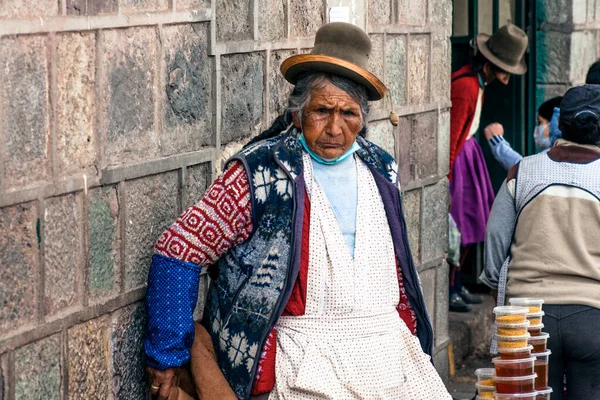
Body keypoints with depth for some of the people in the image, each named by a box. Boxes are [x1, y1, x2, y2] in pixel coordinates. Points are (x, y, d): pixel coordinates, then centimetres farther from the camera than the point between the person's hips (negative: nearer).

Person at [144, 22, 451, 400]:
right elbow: (179, 252, -6)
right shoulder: (261, 173, -6)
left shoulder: (381, 169, 12)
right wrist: (168, 356, -7)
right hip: (307, 354, -5)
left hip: (388, 341, 6)